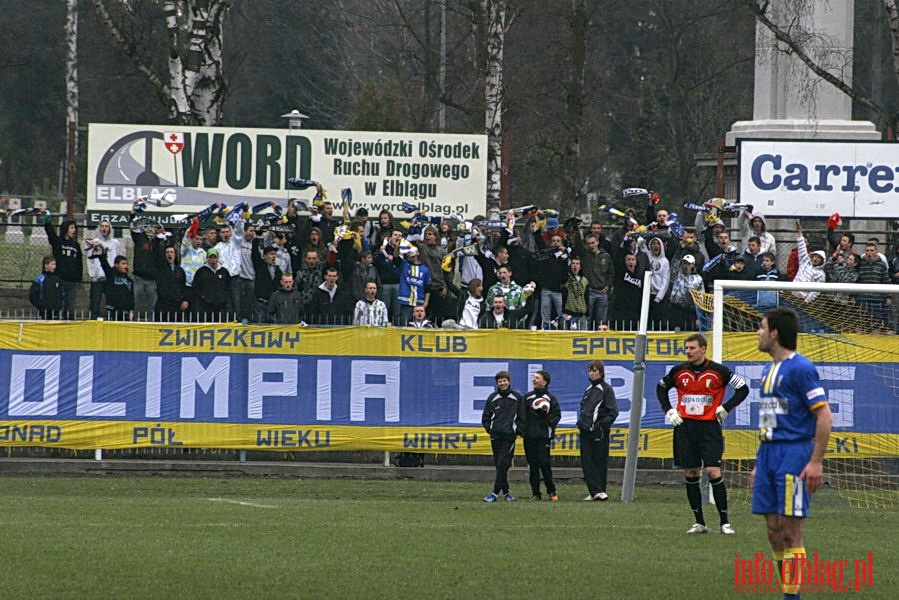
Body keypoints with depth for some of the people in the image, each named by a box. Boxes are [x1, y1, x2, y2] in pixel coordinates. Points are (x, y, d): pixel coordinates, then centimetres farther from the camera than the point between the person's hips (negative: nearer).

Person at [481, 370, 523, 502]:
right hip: (496, 436, 3)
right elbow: (485, 417, 15)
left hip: (509, 437, -3)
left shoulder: (517, 398, 3)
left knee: (503, 464, -11)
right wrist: (490, 429, 3)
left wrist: (517, 429, -1)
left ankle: (495, 493, -13)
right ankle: (505, 491, 14)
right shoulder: (492, 398, 8)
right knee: (499, 465, 5)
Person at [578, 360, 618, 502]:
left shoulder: (606, 389, -4)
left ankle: (599, 491, 0)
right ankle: (595, 491, -1)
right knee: (586, 462, -1)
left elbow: (613, 412, -8)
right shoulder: (588, 390, 17)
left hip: (599, 432, -7)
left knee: (599, 462, -2)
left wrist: (601, 426, -13)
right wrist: (580, 422, 10)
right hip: (586, 431, 7)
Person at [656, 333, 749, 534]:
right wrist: (669, 410, 11)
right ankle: (699, 522, 10)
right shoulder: (679, 371, 5)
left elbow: (743, 389, 4)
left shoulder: (718, 371, -4)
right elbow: (661, 388, 23)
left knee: (713, 472, -11)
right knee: (690, 474, 2)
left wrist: (725, 408, -2)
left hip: (709, 427, -3)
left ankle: (725, 522, -4)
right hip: (685, 426, 3)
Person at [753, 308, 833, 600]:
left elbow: (824, 416, -14)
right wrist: (759, 464, 23)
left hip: (794, 455, -9)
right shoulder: (769, 370, 17)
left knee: (790, 531, -8)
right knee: (774, 530, 7)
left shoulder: (800, 368, -10)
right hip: (768, 455, 9)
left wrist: (816, 462, -19)